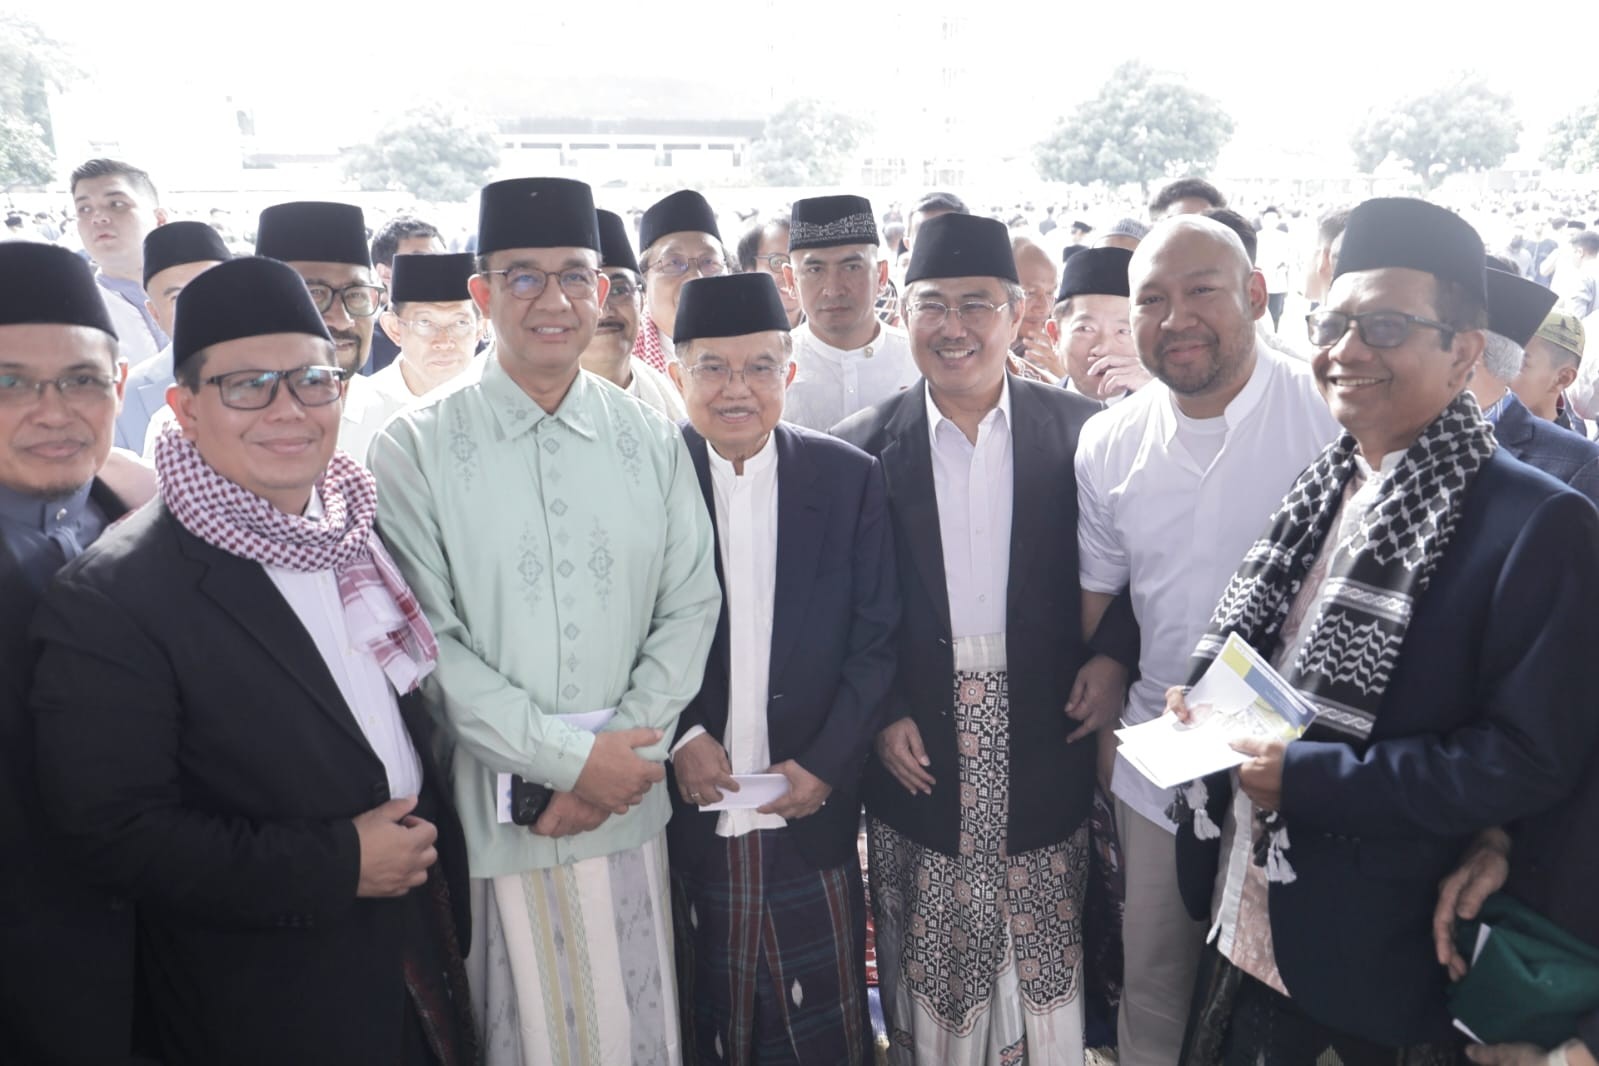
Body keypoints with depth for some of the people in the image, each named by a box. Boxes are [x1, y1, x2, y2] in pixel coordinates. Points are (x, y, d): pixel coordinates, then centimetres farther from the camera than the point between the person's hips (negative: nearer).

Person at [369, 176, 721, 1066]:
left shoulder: (652, 441, 3)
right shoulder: (418, 448, -6)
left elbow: (691, 607, 2)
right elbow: (428, 642, -9)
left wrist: (622, 751, -9)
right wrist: (571, 758, -12)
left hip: (629, 804, 3)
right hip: (491, 814, -2)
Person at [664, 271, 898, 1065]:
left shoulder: (850, 478, 0)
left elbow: (875, 636, -1)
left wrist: (824, 763, -7)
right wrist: (679, 736, -13)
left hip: (810, 809, 1)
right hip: (686, 811, -1)